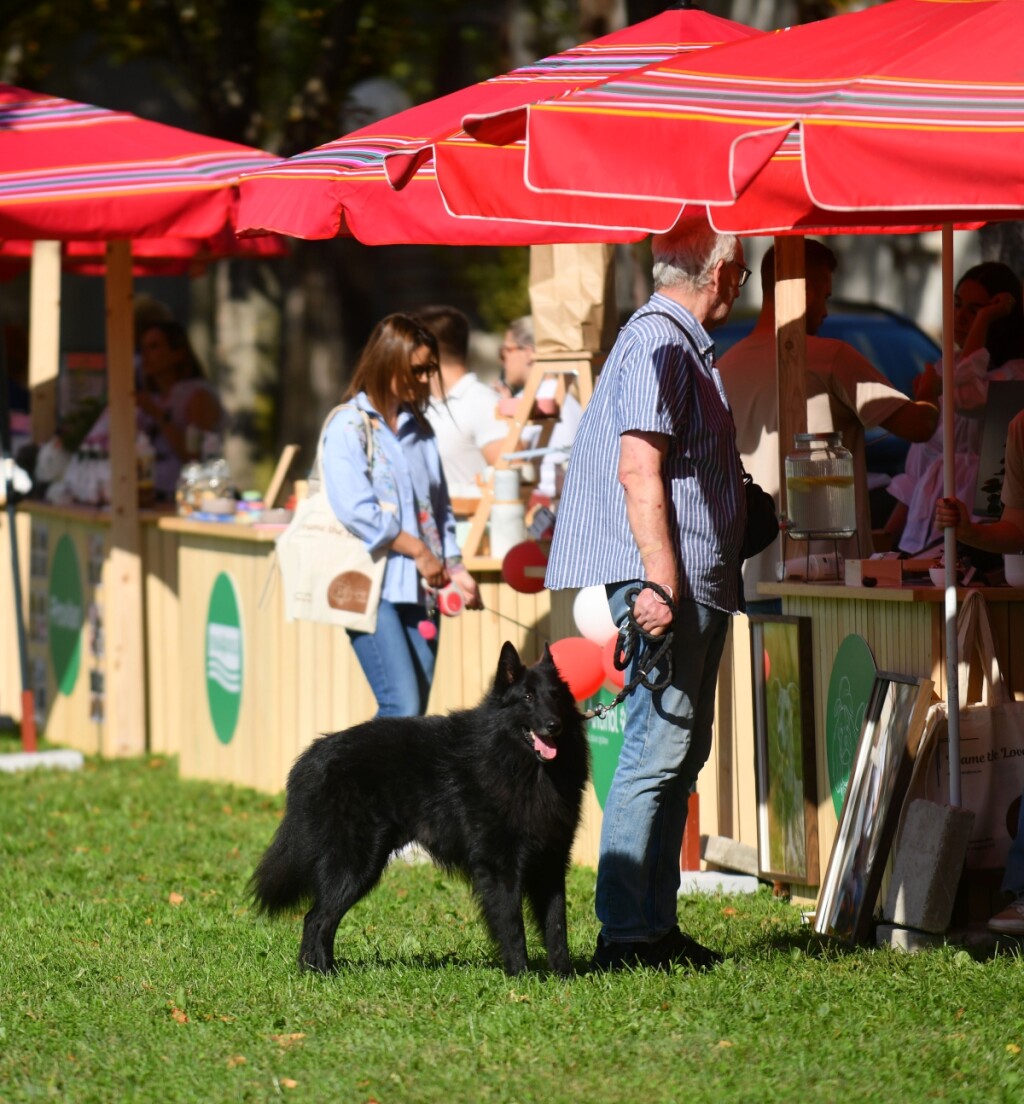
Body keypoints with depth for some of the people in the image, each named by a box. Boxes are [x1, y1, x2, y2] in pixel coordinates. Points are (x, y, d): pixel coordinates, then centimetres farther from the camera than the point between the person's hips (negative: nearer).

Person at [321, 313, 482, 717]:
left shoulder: (419, 429, 17)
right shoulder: (348, 426, -4)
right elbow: (357, 510, -14)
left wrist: (455, 568, 8)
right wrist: (418, 551, -9)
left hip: (419, 589, 7)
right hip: (373, 587, -7)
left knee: (414, 712, 3)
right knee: (402, 707, -17)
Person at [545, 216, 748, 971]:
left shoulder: (686, 344, 20)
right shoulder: (656, 342, -12)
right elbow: (638, 470, -20)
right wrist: (658, 584, -25)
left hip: (701, 583, 11)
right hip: (670, 583, -11)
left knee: (683, 752, 12)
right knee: (659, 749, -11)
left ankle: (657, 926, 17)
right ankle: (624, 935, -11)